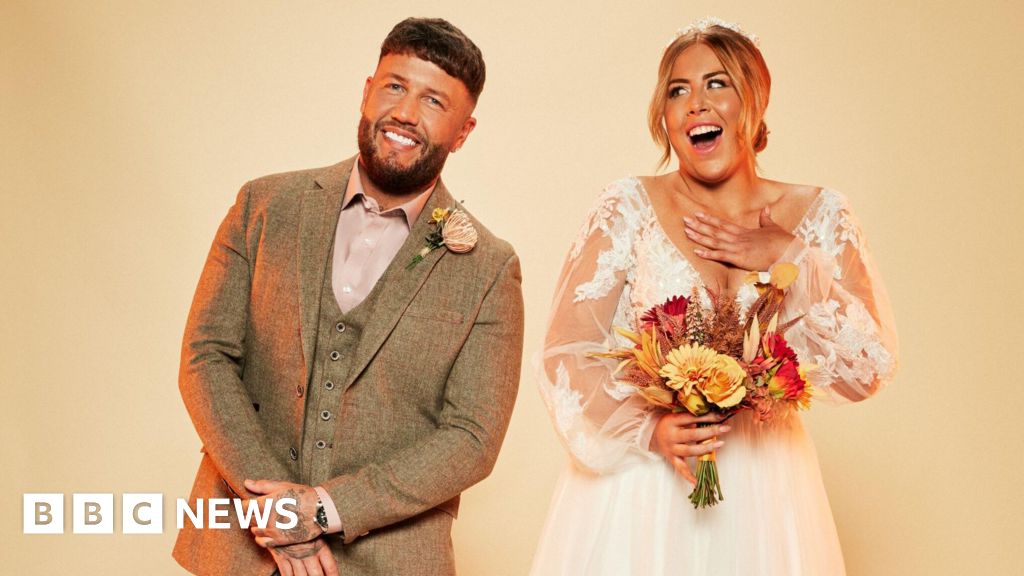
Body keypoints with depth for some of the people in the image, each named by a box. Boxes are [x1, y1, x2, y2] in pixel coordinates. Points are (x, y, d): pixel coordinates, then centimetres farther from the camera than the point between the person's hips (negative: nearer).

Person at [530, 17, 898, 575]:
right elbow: (566, 354, -6)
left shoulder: (818, 216, 0)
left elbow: (870, 370, -5)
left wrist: (791, 259, -12)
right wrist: (648, 429, -20)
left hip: (763, 497, 2)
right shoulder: (628, 210, -4)